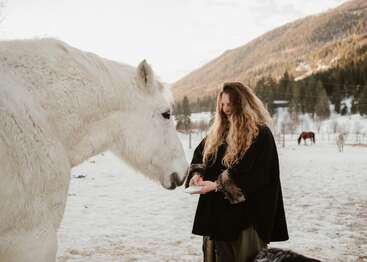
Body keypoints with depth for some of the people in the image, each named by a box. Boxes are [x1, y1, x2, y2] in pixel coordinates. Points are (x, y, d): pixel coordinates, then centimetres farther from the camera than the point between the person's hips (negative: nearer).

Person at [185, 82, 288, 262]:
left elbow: (252, 173, -19)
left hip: (245, 211, -7)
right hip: (216, 209, 7)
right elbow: (200, 154, 15)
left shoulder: (260, 134, -11)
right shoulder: (219, 130, 11)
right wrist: (197, 174, -6)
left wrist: (216, 185, -21)